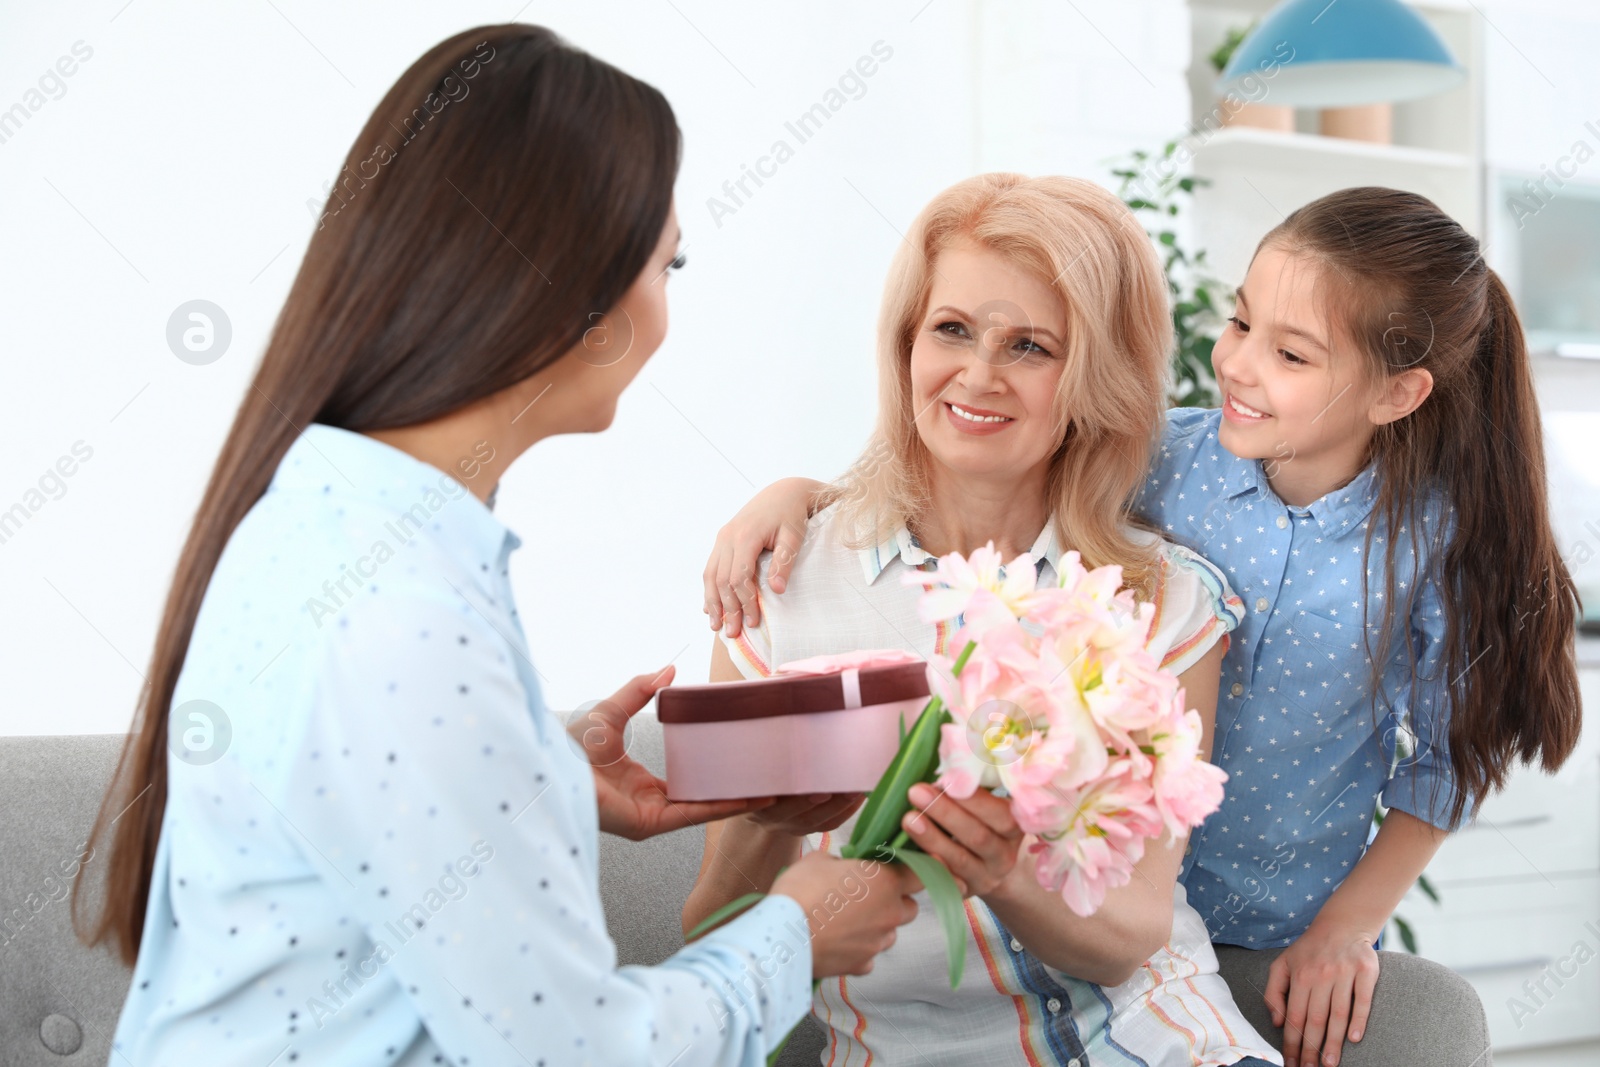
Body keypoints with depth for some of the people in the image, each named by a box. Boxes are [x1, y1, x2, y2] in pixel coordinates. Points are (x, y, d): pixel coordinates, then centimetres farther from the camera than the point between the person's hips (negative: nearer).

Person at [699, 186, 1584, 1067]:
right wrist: (798, 490, -22)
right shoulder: (1163, 461, -14)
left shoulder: (1441, 536, -16)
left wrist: (1351, 922, -6)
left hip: (1291, 940, -1)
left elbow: (1447, 754, -4)